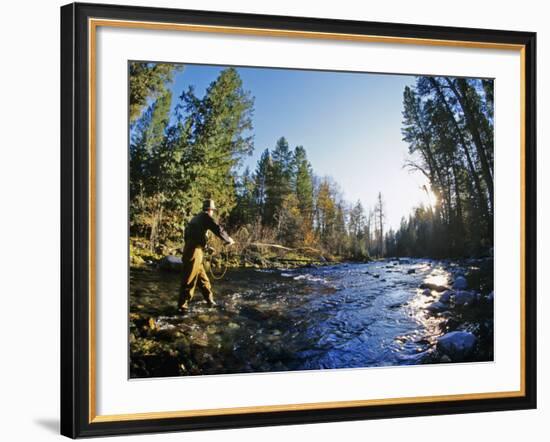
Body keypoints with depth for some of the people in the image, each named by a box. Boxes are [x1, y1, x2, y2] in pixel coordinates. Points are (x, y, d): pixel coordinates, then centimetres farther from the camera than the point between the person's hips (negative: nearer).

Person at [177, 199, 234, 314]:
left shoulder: (196, 218, 22)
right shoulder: (206, 217, -4)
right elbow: (218, 229, -12)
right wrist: (228, 240, 4)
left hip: (190, 250, 9)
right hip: (194, 252, -9)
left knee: (202, 278, 16)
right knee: (189, 280, -7)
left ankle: (210, 300, 24)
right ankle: (182, 306, -5)